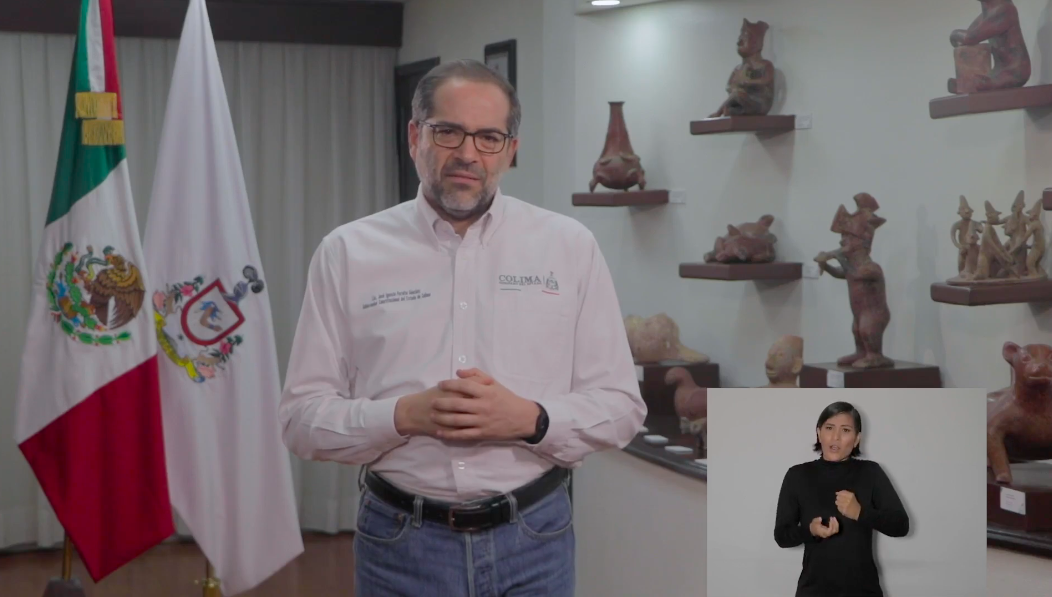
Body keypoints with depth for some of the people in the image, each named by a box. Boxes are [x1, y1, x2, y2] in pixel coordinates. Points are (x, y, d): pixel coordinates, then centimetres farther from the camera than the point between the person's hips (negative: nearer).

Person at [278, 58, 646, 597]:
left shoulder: (570, 247, 1)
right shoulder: (347, 253, 0)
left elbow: (621, 405, 1)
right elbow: (303, 416, -1)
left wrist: (530, 419, -16)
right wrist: (404, 415, -18)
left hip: (535, 538, 1)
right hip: (399, 544, 0)